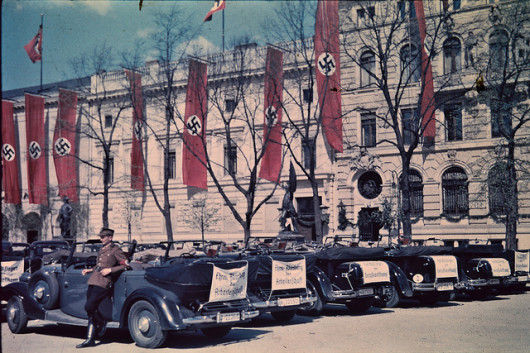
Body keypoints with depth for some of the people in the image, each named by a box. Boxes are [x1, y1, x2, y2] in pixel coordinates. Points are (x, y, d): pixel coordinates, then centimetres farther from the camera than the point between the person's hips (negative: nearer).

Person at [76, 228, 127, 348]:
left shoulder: (115, 250, -4)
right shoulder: (102, 249, 19)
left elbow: (125, 265, -7)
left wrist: (110, 270, -13)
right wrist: (90, 270, 17)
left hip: (103, 284, -8)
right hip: (93, 282, 8)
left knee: (89, 307, -15)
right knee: (91, 310, 7)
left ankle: (102, 323, 13)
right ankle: (90, 339, 12)